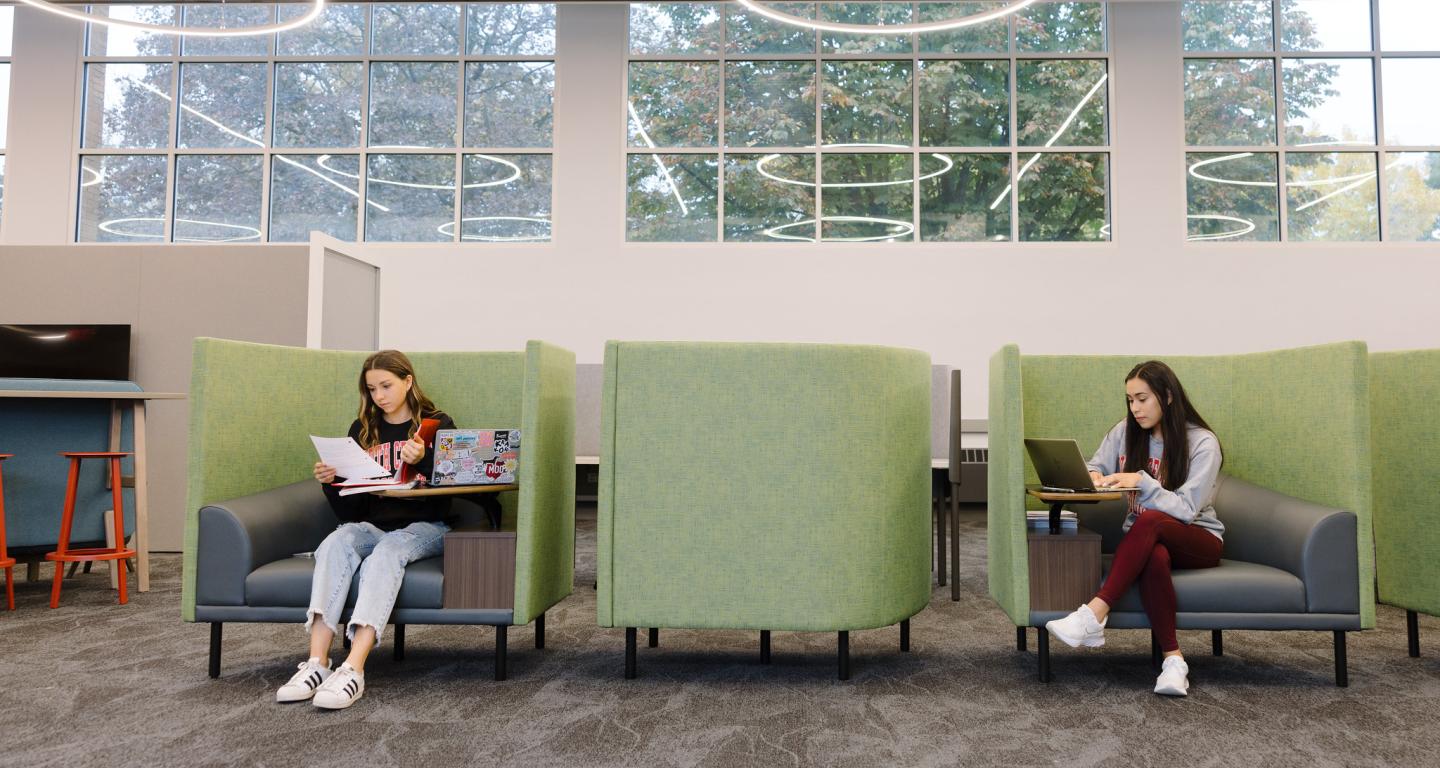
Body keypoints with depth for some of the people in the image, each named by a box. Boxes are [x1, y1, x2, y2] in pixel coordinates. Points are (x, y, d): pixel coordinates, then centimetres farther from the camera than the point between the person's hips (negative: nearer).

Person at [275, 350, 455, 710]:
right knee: (337, 541, -30)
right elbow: (349, 511, 14)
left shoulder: (439, 426, 5)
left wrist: (423, 462, -24)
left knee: (388, 549, -36)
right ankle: (317, 663, -40)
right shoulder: (362, 430, 14)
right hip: (373, 525, 3)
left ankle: (353, 670, -47)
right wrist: (331, 483, -7)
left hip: (424, 527, -3)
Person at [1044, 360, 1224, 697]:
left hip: (1196, 541, -2)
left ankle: (1094, 614, -46)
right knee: (1154, 557, -38)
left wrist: (1143, 481, -29)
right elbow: (1094, 467, 12)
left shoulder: (1203, 443, -10)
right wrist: (1094, 478, -12)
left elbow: (1186, 509, -17)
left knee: (1149, 521, -39)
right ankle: (1173, 658, -34)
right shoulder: (1126, 432, 4)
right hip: (1148, 541, 3)